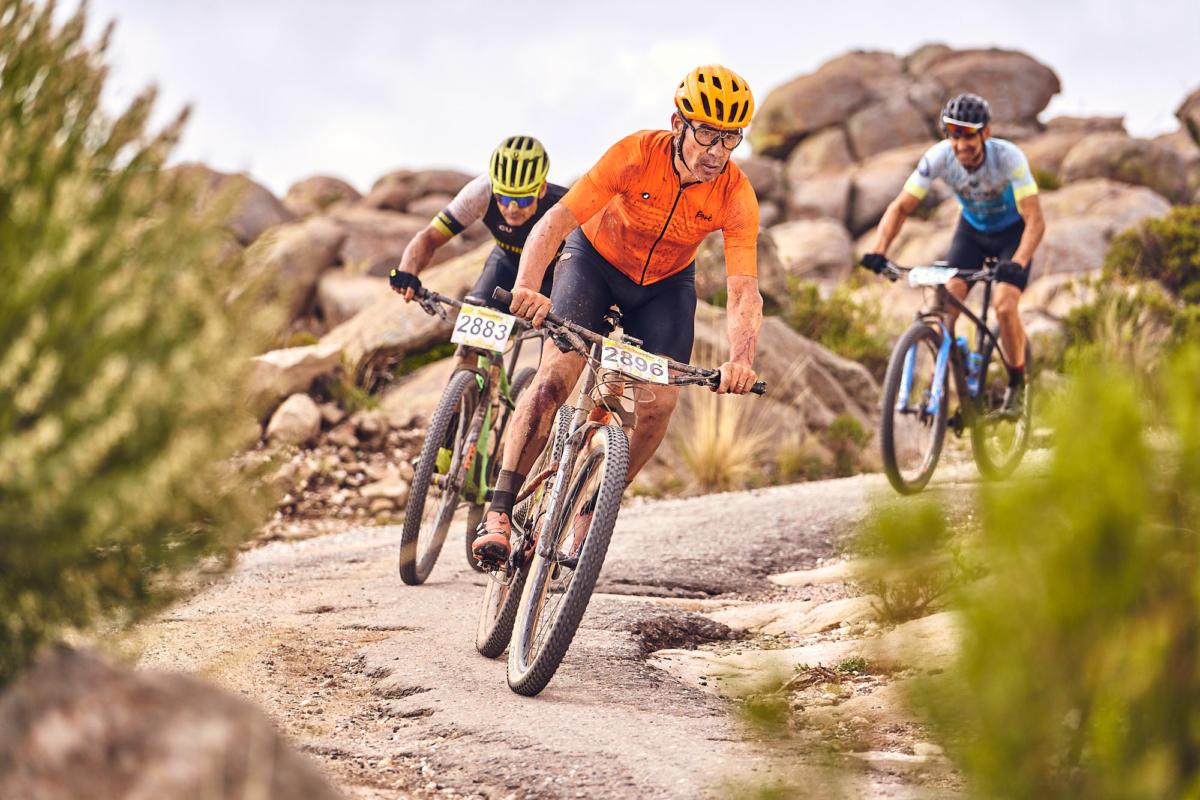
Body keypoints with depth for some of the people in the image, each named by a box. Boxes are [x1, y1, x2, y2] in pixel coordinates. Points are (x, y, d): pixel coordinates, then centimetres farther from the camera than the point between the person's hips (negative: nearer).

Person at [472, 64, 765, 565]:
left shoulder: (736, 195, -28)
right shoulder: (636, 156, -33)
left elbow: (744, 290, -33)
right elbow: (555, 222, -38)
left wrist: (741, 359, -52)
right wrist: (527, 288, -56)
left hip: (666, 283, 2)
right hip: (596, 257, -2)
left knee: (660, 404, -12)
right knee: (555, 376, -21)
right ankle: (499, 512, -20)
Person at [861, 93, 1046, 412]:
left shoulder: (1008, 157, -34)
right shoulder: (938, 157, -26)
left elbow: (1035, 220, -37)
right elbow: (901, 207, -23)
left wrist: (1017, 263, -53)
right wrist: (878, 251, -39)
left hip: (1012, 232, -3)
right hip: (972, 229, 3)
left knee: (1004, 306, -22)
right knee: (946, 305, -16)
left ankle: (1017, 383, 1)